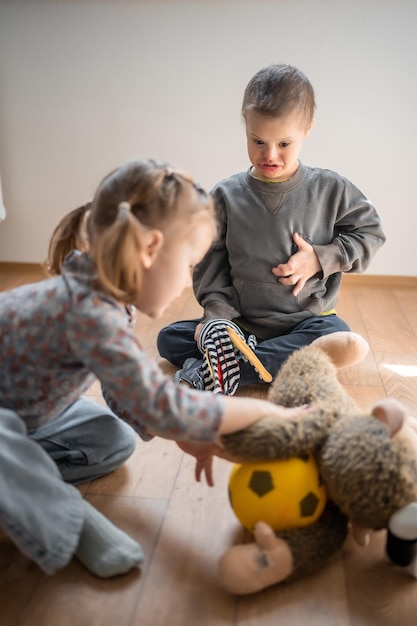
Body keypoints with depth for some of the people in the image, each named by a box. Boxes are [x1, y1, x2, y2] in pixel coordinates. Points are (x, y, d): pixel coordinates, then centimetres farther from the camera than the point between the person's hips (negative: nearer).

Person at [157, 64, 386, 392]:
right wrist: (217, 313, -13)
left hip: (309, 319, 0)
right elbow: (211, 262, 0)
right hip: (242, 322, 1)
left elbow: (371, 233, 5)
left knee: (353, 348, -32)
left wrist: (321, 258, -10)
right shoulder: (227, 195, -2)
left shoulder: (331, 189, -4)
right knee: (168, 338, -13)